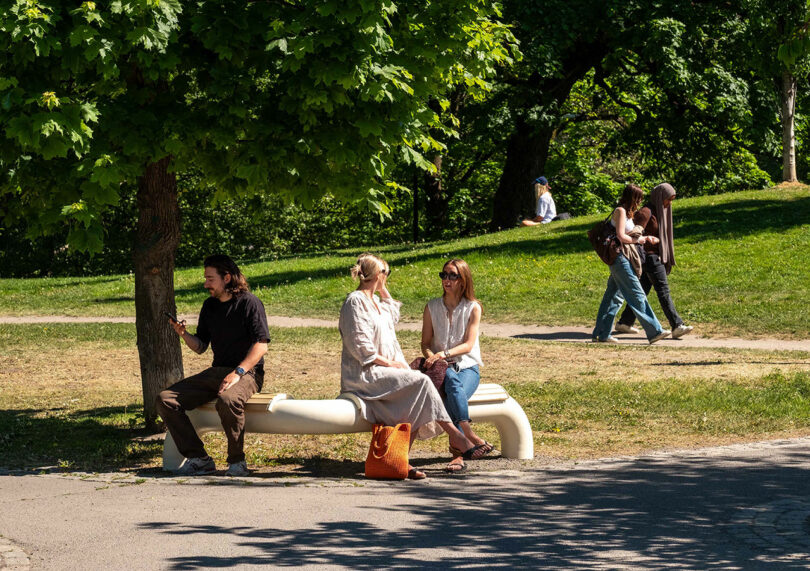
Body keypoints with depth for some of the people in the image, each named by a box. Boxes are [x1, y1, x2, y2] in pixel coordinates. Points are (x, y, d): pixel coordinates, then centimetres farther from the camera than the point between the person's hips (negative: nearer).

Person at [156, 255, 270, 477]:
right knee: (166, 400, -10)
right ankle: (198, 458, -13)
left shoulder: (249, 303, -7)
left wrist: (238, 373, -24)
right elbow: (200, 347, 18)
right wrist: (184, 334, -3)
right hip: (216, 372, 7)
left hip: (247, 372, -7)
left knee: (227, 400, -41)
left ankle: (237, 462, -21)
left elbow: (261, 345, -14)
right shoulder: (209, 306, 15)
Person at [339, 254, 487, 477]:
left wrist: (383, 290, 26)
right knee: (420, 381, -23)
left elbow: (393, 316, 39)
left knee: (419, 400, -15)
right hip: (364, 375, -9)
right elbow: (360, 347, -16)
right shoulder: (355, 302, -10)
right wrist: (390, 363, -13)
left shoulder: (374, 300, 18)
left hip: (382, 370, 9)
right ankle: (455, 436, -18)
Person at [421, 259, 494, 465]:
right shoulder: (432, 307, 10)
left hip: (468, 367, 0)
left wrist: (444, 353, -21)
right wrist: (432, 357, -14)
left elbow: (468, 345, -4)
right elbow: (425, 343, 9)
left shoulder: (473, 308, 4)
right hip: (442, 368, 1)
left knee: (454, 396, -35)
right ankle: (468, 433, -47)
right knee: (451, 379, -37)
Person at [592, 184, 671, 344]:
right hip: (620, 258, -10)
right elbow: (621, 236, -17)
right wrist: (638, 240, -5)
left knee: (613, 296, 10)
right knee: (637, 295, -9)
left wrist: (646, 238, 10)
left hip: (624, 258, 10)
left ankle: (602, 334, 12)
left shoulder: (627, 212, 18)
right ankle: (654, 331, -10)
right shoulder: (620, 211, -11)